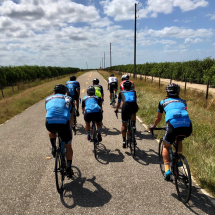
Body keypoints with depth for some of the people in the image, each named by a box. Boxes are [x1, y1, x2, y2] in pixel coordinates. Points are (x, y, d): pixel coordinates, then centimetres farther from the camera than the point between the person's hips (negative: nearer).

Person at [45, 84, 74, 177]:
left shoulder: (48, 99, 26)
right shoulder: (68, 99, 21)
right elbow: (71, 115, 24)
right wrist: (69, 127, 38)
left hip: (50, 124, 2)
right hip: (63, 123, -2)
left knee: (51, 131, 41)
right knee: (68, 146, 20)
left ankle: (53, 146, 19)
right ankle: (68, 169, 26)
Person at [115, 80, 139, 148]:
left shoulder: (121, 93, 31)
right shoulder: (133, 92, 34)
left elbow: (118, 103, 40)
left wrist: (116, 110, 57)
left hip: (125, 106, -1)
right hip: (134, 106, 1)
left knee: (124, 125, 14)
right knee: (134, 113, 39)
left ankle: (124, 141, 13)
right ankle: (133, 125, 21)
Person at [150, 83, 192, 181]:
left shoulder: (163, 102, 24)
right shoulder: (183, 102, 31)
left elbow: (158, 118, 35)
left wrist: (153, 126, 54)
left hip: (173, 125, -3)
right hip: (188, 127, 3)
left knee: (165, 147, 22)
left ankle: (167, 170, 9)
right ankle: (178, 161, 34)